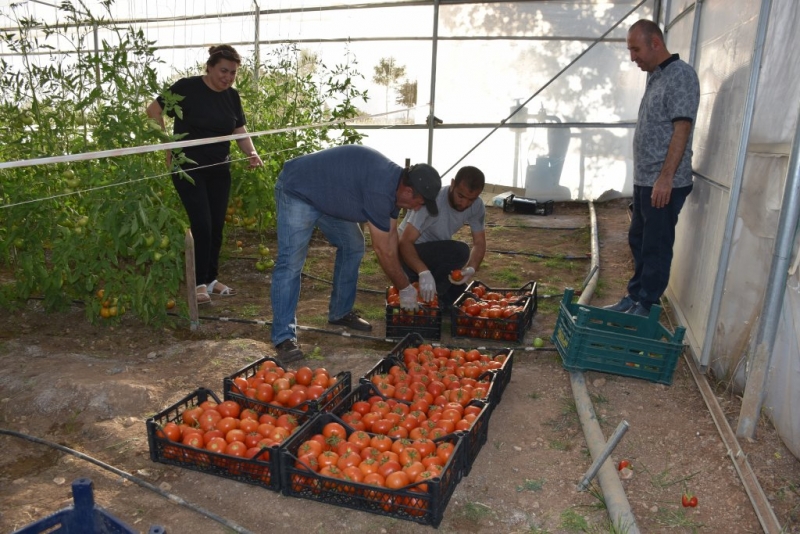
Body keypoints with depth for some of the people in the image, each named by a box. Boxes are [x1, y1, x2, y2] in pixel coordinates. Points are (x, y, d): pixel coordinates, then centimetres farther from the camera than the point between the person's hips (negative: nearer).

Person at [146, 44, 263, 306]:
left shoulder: (232, 96, 6)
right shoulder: (187, 88, -10)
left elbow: (240, 131, 8)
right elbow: (153, 110, -6)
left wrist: (251, 153, -11)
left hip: (219, 170, 6)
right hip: (188, 168, -5)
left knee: (217, 226, 9)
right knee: (202, 225, -10)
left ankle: (211, 279, 23)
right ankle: (199, 283, 3)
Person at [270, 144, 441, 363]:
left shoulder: (395, 182, -2)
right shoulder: (380, 189, -31)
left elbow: (391, 235, 5)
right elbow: (383, 249, -24)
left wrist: (401, 282, 3)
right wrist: (405, 288, -13)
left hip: (327, 195, 10)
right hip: (297, 191, -10)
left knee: (352, 246, 11)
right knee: (290, 263, -16)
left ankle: (340, 312, 23)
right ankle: (284, 337, -13)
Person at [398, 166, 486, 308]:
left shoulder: (477, 206, -13)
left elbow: (479, 243, -8)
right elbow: (405, 242, -35)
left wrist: (471, 269, -29)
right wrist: (424, 272, -51)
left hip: (436, 255, 6)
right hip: (409, 252, -6)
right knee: (459, 251, -29)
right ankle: (426, 297, -14)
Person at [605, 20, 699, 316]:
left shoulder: (681, 75, -12)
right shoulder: (654, 77, 15)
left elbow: (681, 129, -18)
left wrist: (665, 177, -23)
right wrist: (644, 177, 19)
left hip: (665, 183, -9)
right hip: (644, 180, 9)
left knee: (656, 246, -1)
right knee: (638, 241, 16)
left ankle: (647, 306, 9)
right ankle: (634, 296, 28)